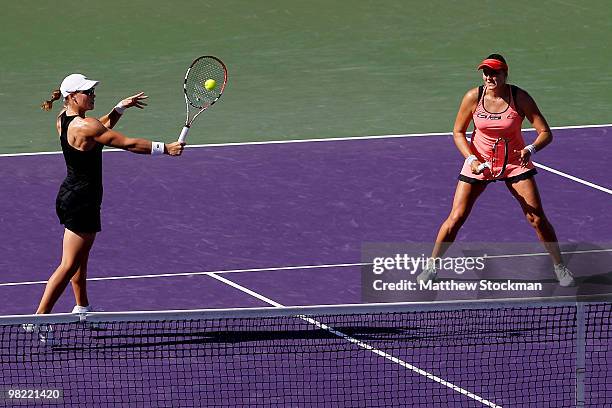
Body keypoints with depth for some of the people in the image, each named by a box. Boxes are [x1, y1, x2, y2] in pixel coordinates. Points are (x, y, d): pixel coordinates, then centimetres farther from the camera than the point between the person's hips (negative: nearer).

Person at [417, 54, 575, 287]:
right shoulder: (473, 97, -16)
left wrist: (531, 150, -37)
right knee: (456, 217, -4)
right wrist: (471, 159, -20)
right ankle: (431, 266, 13)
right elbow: (458, 132, -5)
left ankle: (559, 266, 14)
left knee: (537, 217, -6)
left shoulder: (520, 98, -19)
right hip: (479, 162, 1)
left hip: (515, 162, -1)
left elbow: (545, 133, -16)